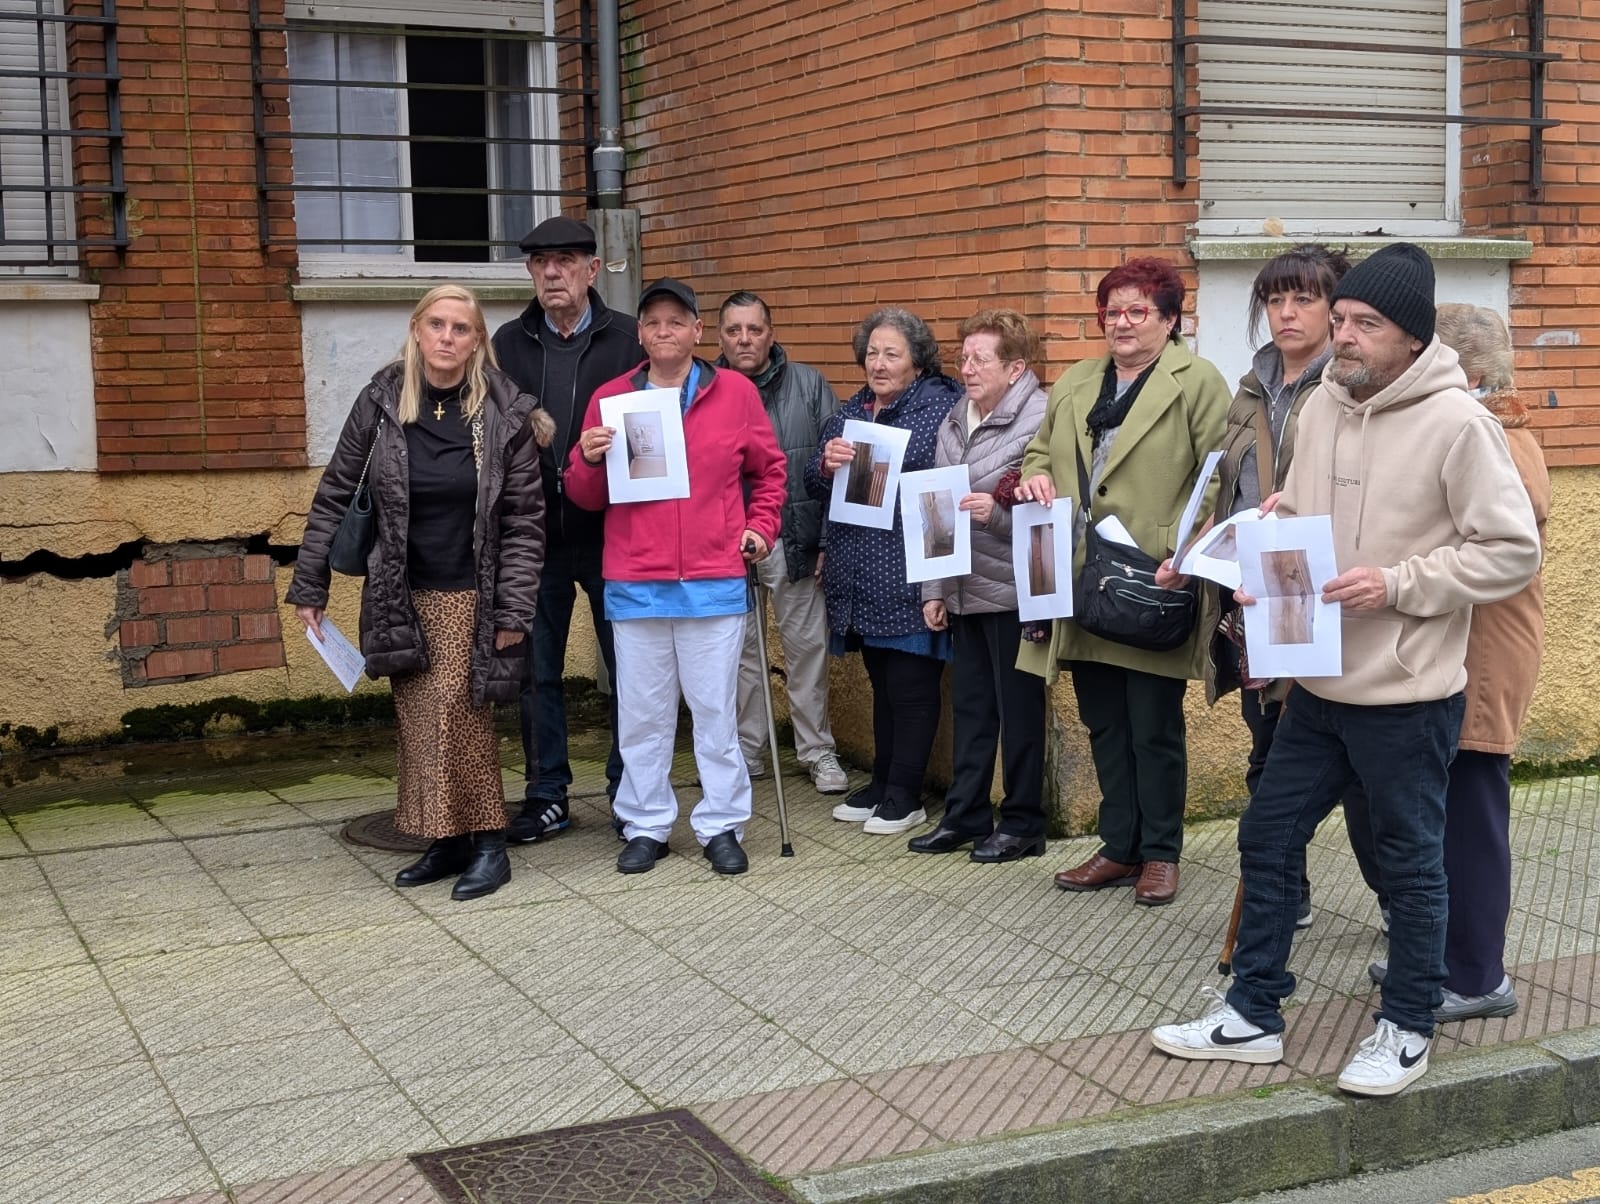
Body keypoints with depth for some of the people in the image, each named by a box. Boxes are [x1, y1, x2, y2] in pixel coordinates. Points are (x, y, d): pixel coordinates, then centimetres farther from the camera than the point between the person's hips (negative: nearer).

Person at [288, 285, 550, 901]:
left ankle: (487, 844, 2)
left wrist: (512, 611, -9)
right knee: (415, 719, 6)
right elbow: (334, 495, 4)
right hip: (401, 596, 3)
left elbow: (524, 519, -5)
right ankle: (447, 843, 17)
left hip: (469, 595, -3)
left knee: (455, 713, -11)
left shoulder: (505, 414, -7)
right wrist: (309, 586, 3)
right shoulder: (381, 402, -2)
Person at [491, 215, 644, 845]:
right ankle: (546, 795, 20)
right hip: (535, 534, 3)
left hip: (611, 533, -2)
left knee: (626, 667, 6)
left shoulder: (629, 339, 0)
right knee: (535, 671, 8)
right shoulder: (508, 343, 8)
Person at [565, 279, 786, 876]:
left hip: (714, 583, -1)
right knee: (641, 713, 8)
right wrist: (590, 460, -11)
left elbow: (768, 472, 15)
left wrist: (760, 526, 3)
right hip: (634, 585, 1)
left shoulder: (735, 392, 3)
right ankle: (645, 826, 20)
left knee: (715, 710, 4)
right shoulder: (610, 398, 6)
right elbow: (585, 497, 9)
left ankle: (722, 826, 14)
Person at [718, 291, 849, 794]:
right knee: (737, 648, 9)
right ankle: (746, 749, 21)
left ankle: (817, 751, 15)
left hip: (793, 539, -1)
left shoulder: (808, 386, 2)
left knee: (808, 646, 3)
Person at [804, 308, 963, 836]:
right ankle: (882, 782, 26)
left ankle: (905, 795, 9)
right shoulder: (851, 411, 16)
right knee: (882, 682, 16)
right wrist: (826, 465, -9)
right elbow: (814, 484, 11)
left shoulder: (936, 404, -7)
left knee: (910, 684, 1)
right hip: (862, 576, 7)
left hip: (908, 574, -7)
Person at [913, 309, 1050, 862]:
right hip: (964, 591, 7)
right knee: (969, 706, 15)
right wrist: (933, 589, 14)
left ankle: (1022, 824, 15)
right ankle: (964, 816, 25)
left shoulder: (1040, 420, -13)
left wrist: (998, 513, -30)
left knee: (1019, 709, 3)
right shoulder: (954, 421, 12)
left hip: (1013, 592, -7)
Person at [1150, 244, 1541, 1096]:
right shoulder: (1321, 407, 5)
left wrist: (1397, 585, -21)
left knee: (1409, 860, 8)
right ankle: (1253, 1013, 25)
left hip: (1406, 694, -7)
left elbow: (1514, 550, -15)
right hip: (1319, 681, 7)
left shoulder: (1456, 423, -15)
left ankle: (1406, 1027, 25)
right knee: (1268, 836, 12)